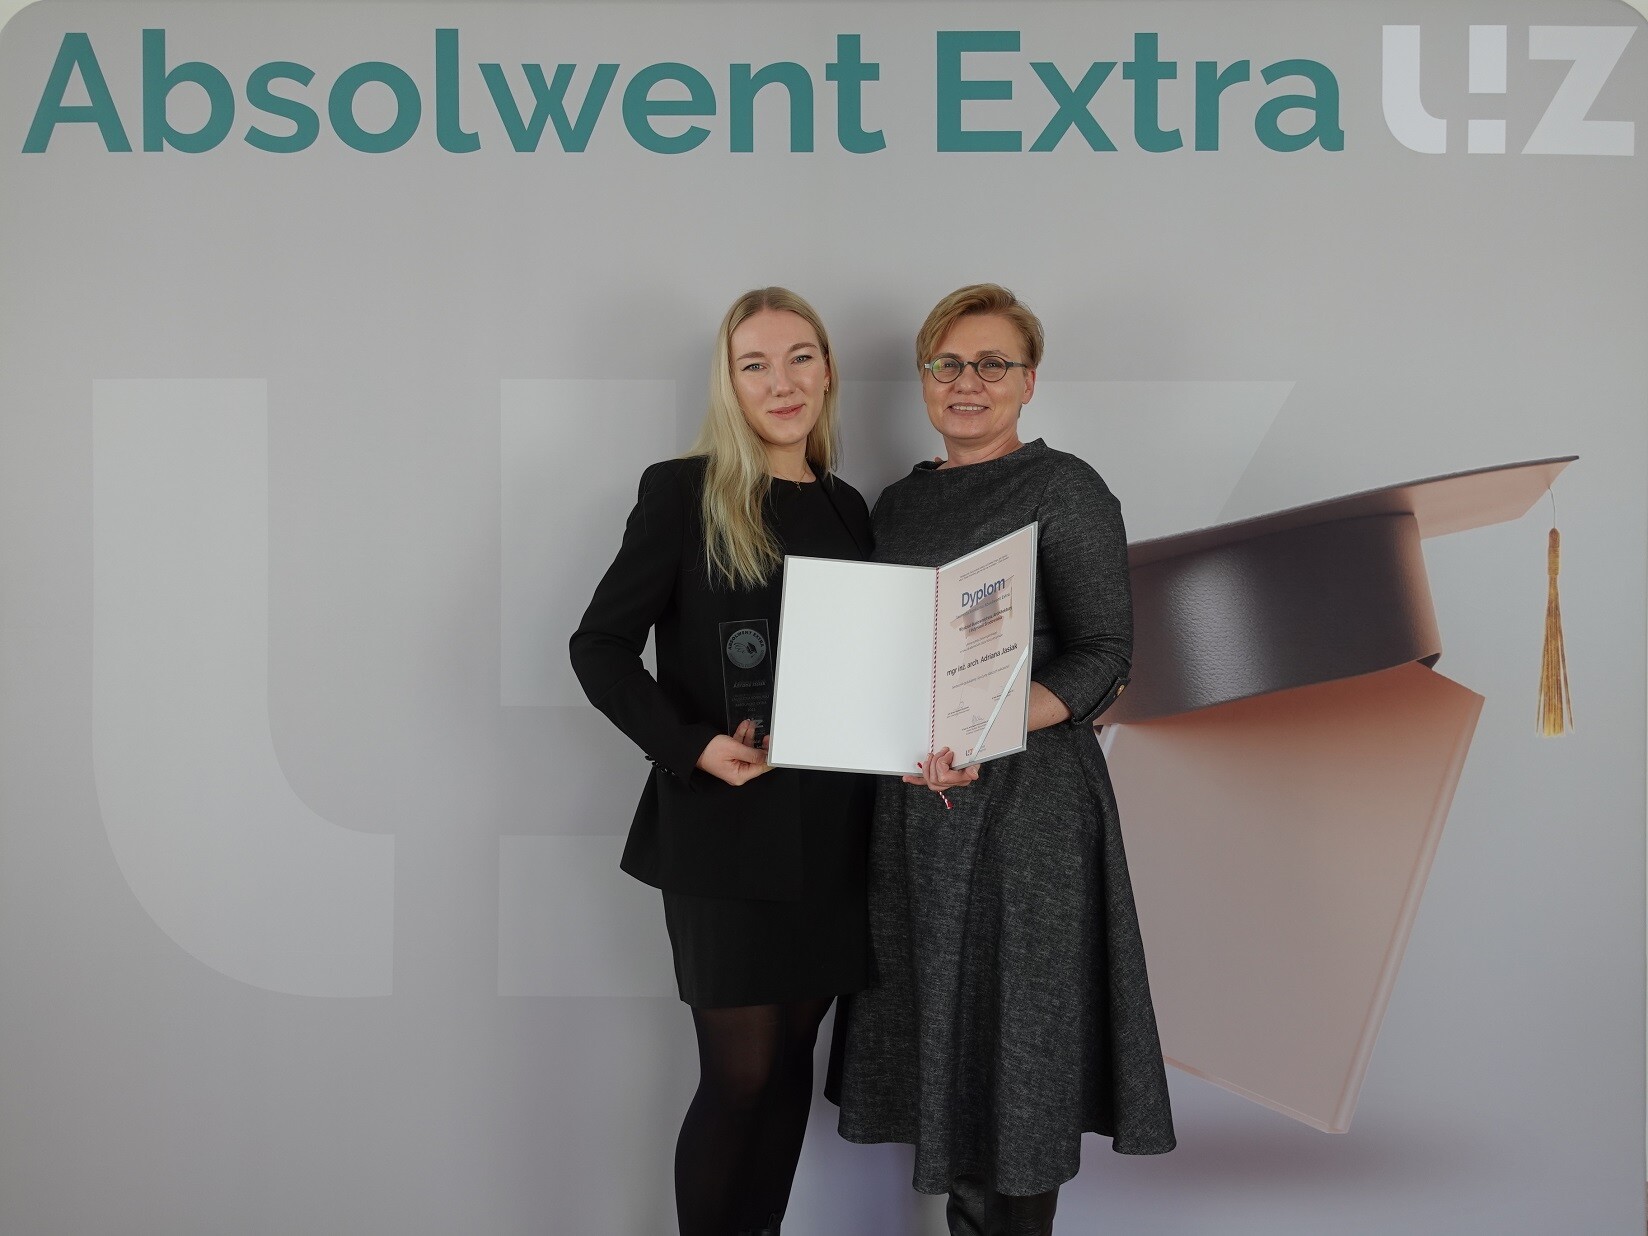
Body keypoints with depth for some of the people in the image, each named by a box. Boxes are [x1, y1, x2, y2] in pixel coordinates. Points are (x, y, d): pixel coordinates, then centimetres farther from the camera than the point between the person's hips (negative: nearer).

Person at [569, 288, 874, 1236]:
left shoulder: (847, 508, 11)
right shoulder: (683, 491, -5)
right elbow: (600, 648, -6)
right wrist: (693, 747, -18)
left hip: (829, 827, 5)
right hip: (726, 827, -5)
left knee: (792, 1059, 13)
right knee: (740, 1073, -1)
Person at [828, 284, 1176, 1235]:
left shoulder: (1065, 489, -6)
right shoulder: (902, 500, 13)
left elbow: (1104, 657, -13)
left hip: (1025, 793, -6)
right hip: (912, 799, 6)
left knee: (1013, 1033, 1)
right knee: (940, 1022, 13)